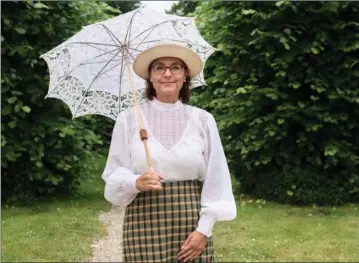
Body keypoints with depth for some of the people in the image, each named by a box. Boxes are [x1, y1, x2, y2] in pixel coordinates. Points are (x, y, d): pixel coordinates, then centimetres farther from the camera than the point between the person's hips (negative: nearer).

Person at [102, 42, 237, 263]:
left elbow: (215, 178, 2)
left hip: (191, 221, 1)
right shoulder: (128, 119, 0)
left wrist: (204, 229, -5)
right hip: (145, 223, -1)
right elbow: (114, 176, 2)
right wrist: (137, 183, -19)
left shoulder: (203, 120, 2)